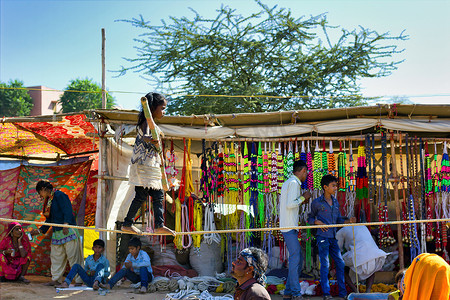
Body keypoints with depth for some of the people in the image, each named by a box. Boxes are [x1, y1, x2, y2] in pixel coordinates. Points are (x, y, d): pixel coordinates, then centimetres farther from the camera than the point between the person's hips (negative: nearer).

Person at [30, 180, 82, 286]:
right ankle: (56, 279, 19)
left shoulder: (59, 195, -7)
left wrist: (66, 224, -30)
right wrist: (39, 230, 25)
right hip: (57, 233, 9)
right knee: (56, 256, 11)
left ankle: (79, 280, -7)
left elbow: (68, 210, -18)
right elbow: (49, 219, 27)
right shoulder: (49, 200, 20)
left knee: (73, 256, -8)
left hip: (68, 231, -9)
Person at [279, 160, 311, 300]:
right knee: (295, 258, -9)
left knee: (296, 259, 11)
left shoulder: (288, 182, 19)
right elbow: (289, 204, -21)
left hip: (288, 226, 10)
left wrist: (301, 201, 22)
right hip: (289, 227, -10)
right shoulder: (294, 183, -12)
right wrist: (303, 197, -9)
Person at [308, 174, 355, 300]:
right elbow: (310, 218, 8)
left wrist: (348, 221, 1)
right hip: (322, 237, -6)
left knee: (340, 263, 4)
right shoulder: (317, 203, -1)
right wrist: (317, 222, -11)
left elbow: (338, 219, 18)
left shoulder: (336, 202, 15)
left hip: (333, 238, 6)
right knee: (325, 264, -7)